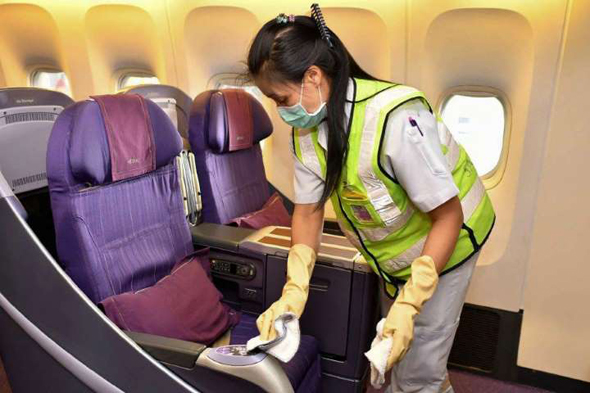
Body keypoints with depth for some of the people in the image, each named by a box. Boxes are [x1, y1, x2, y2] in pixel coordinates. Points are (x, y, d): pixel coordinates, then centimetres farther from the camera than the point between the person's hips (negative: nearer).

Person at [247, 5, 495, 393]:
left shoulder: (396, 119, -37)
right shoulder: (306, 128, -13)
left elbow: (448, 216, -28)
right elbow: (308, 210, -6)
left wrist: (409, 304, -31)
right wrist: (294, 292, -15)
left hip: (444, 242, -7)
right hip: (392, 254, 7)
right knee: (393, 348, 26)